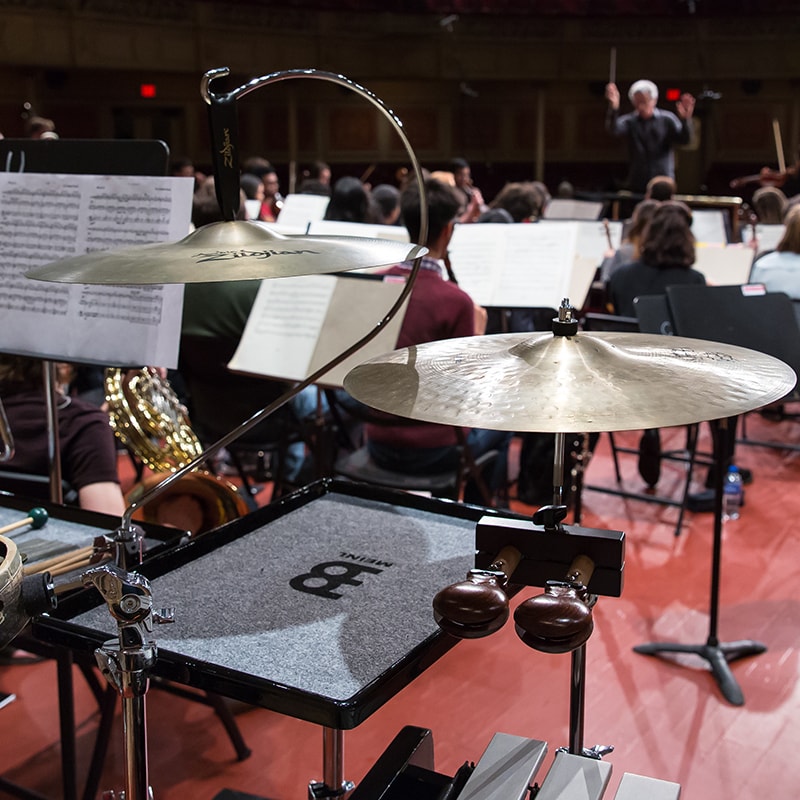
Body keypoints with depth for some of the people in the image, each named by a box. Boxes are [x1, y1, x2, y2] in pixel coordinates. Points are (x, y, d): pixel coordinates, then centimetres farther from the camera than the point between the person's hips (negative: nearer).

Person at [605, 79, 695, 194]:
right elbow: (613, 130, -19)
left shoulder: (667, 119, 0)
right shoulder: (630, 121, 1)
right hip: (637, 185, 1)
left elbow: (684, 139, -10)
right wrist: (613, 107, -39)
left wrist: (685, 119, -31)